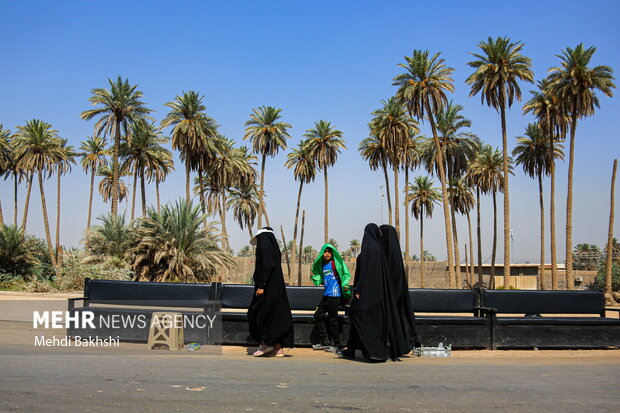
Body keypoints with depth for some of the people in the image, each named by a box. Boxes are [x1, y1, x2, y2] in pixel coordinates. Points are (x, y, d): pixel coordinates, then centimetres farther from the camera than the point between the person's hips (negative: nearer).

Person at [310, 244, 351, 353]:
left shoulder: (337, 262, -3)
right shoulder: (322, 265, 15)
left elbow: (346, 274, -4)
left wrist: (344, 285, -18)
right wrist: (314, 276, 4)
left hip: (335, 295, -7)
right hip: (326, 295, 8)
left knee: (332, 319, -4)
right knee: (318, 315, 8)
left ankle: (336, 344, 8)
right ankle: (325, 341, 17)